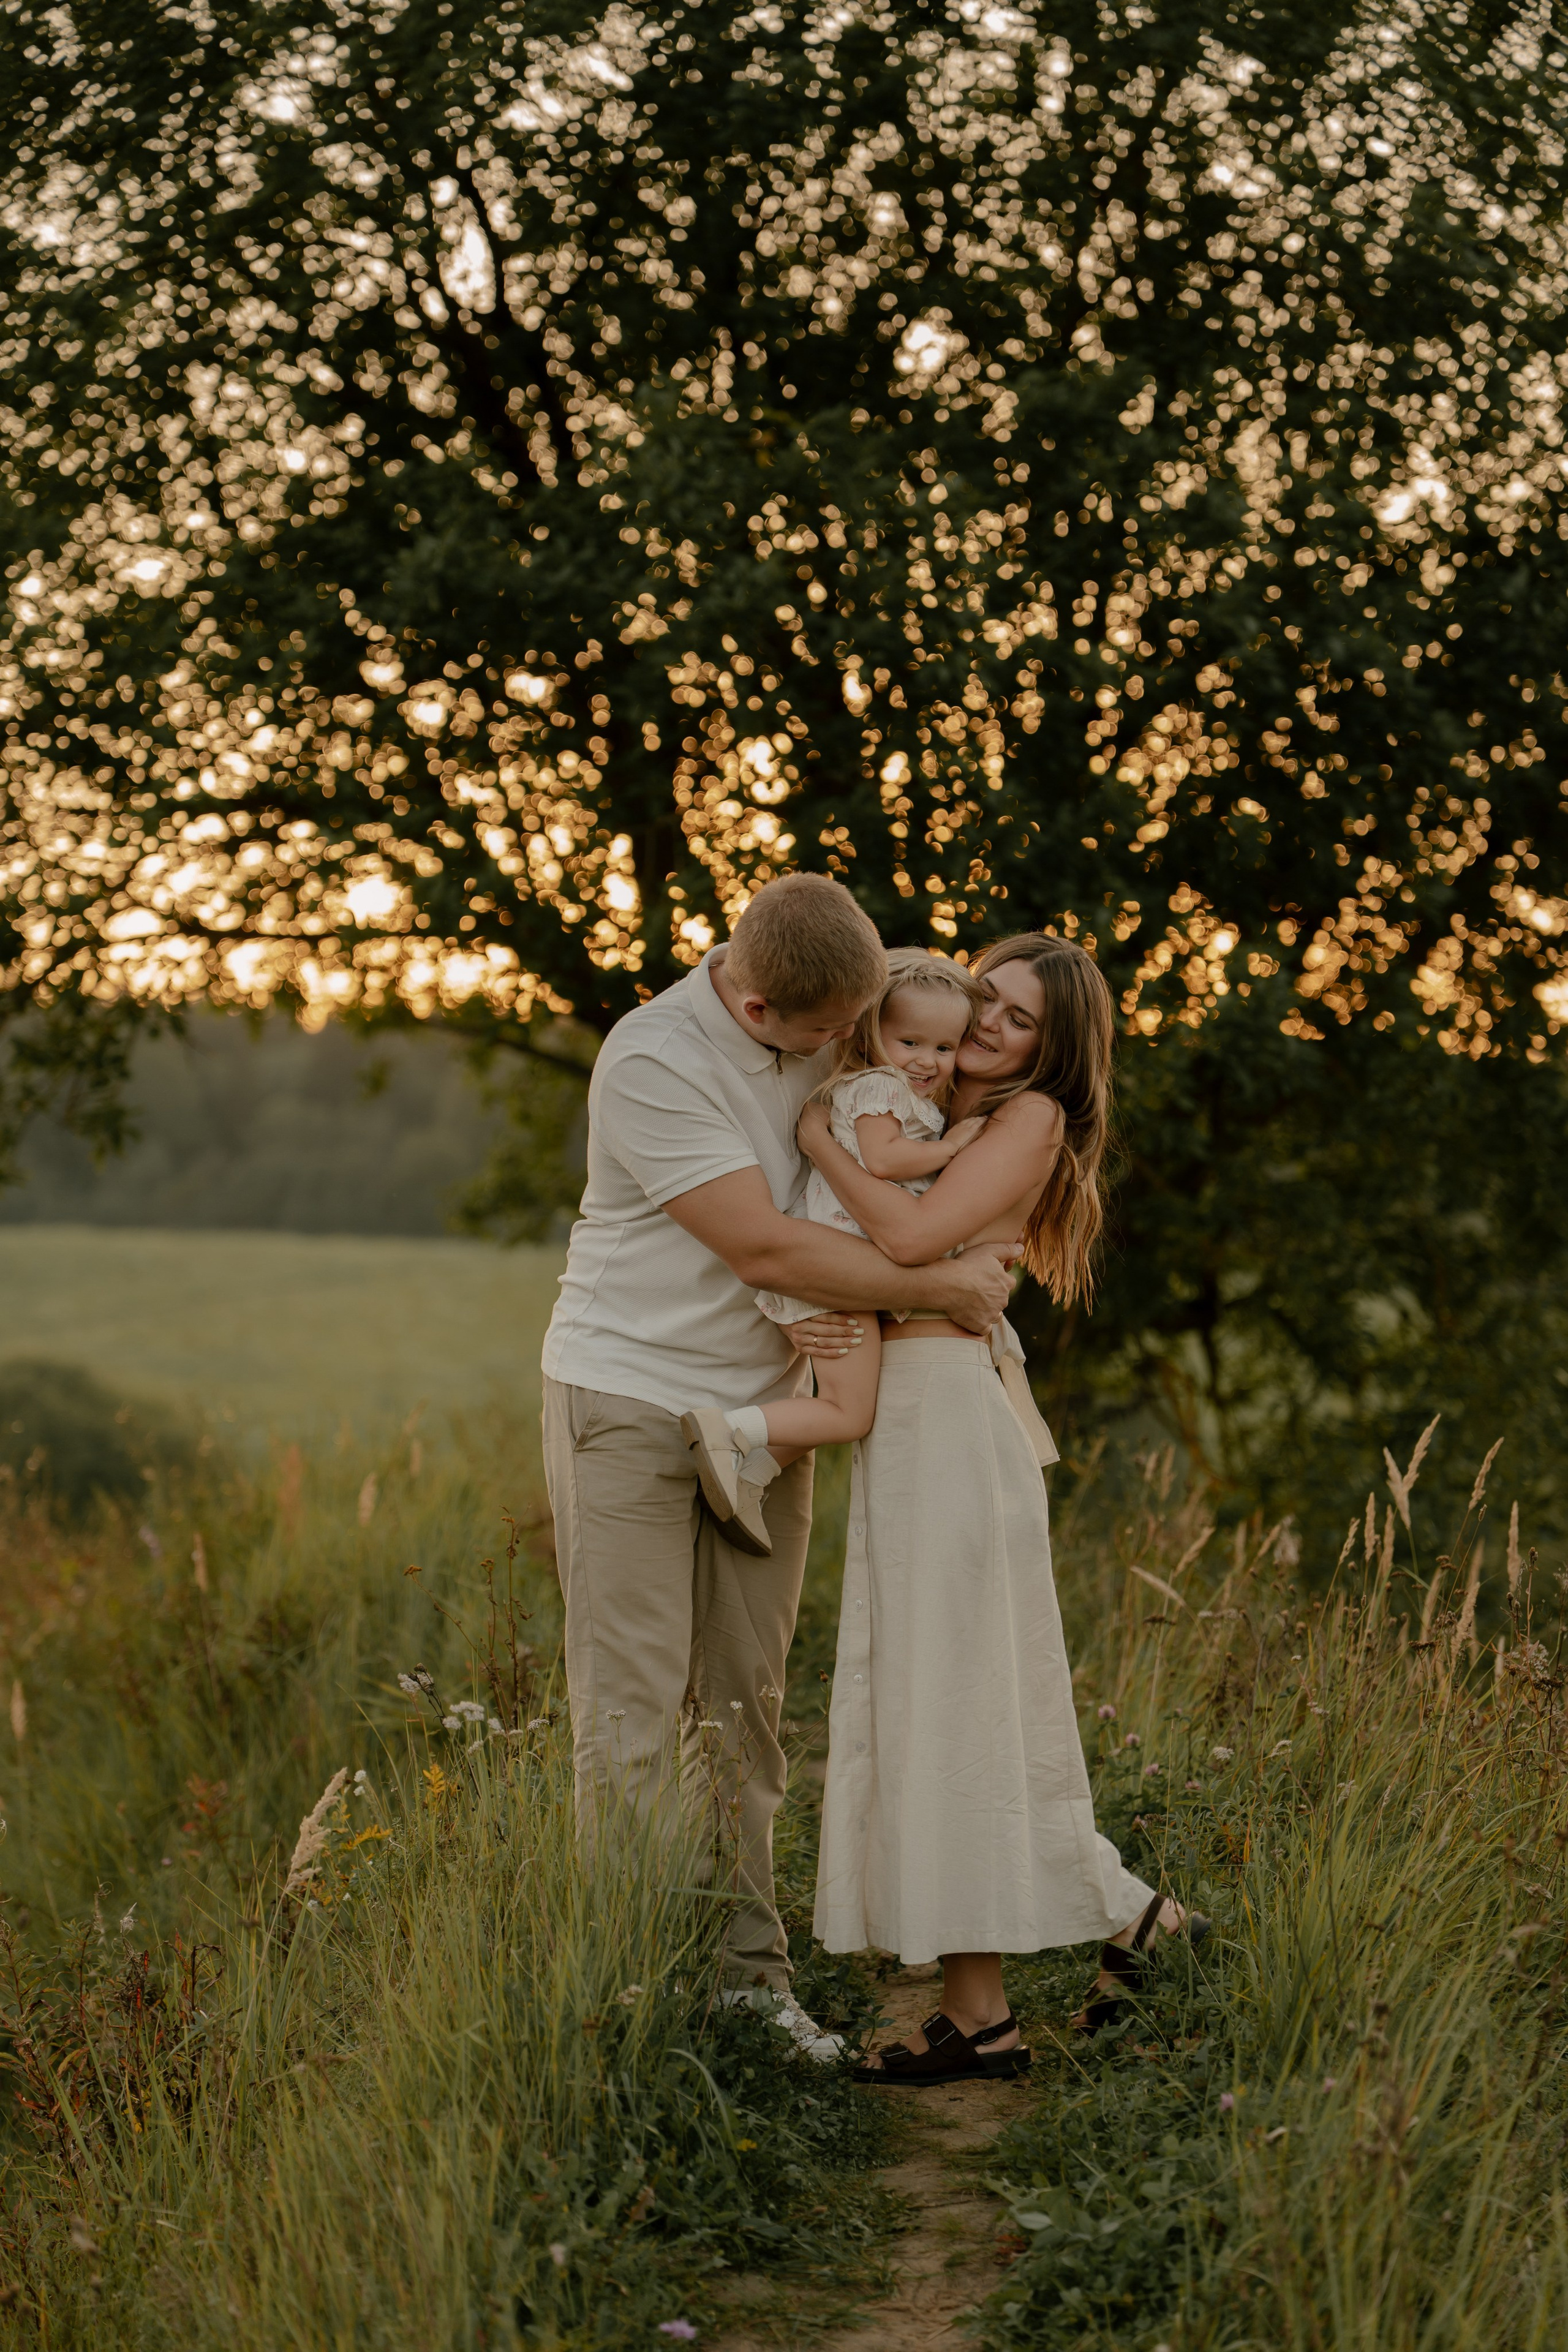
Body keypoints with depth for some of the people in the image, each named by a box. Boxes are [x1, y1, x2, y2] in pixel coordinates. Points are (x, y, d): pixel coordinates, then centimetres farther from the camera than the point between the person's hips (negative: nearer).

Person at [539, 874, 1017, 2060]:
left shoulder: (834, 1017, -1)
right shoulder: (653, 1061, -22)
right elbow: (763, 1249, -24)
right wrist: (940, 1288, -17)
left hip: (764, 1405, 6)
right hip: (631, 1397, -6)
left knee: (747, 1698, 8)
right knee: (633, 1707, -5)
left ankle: (748, 1970, 14)